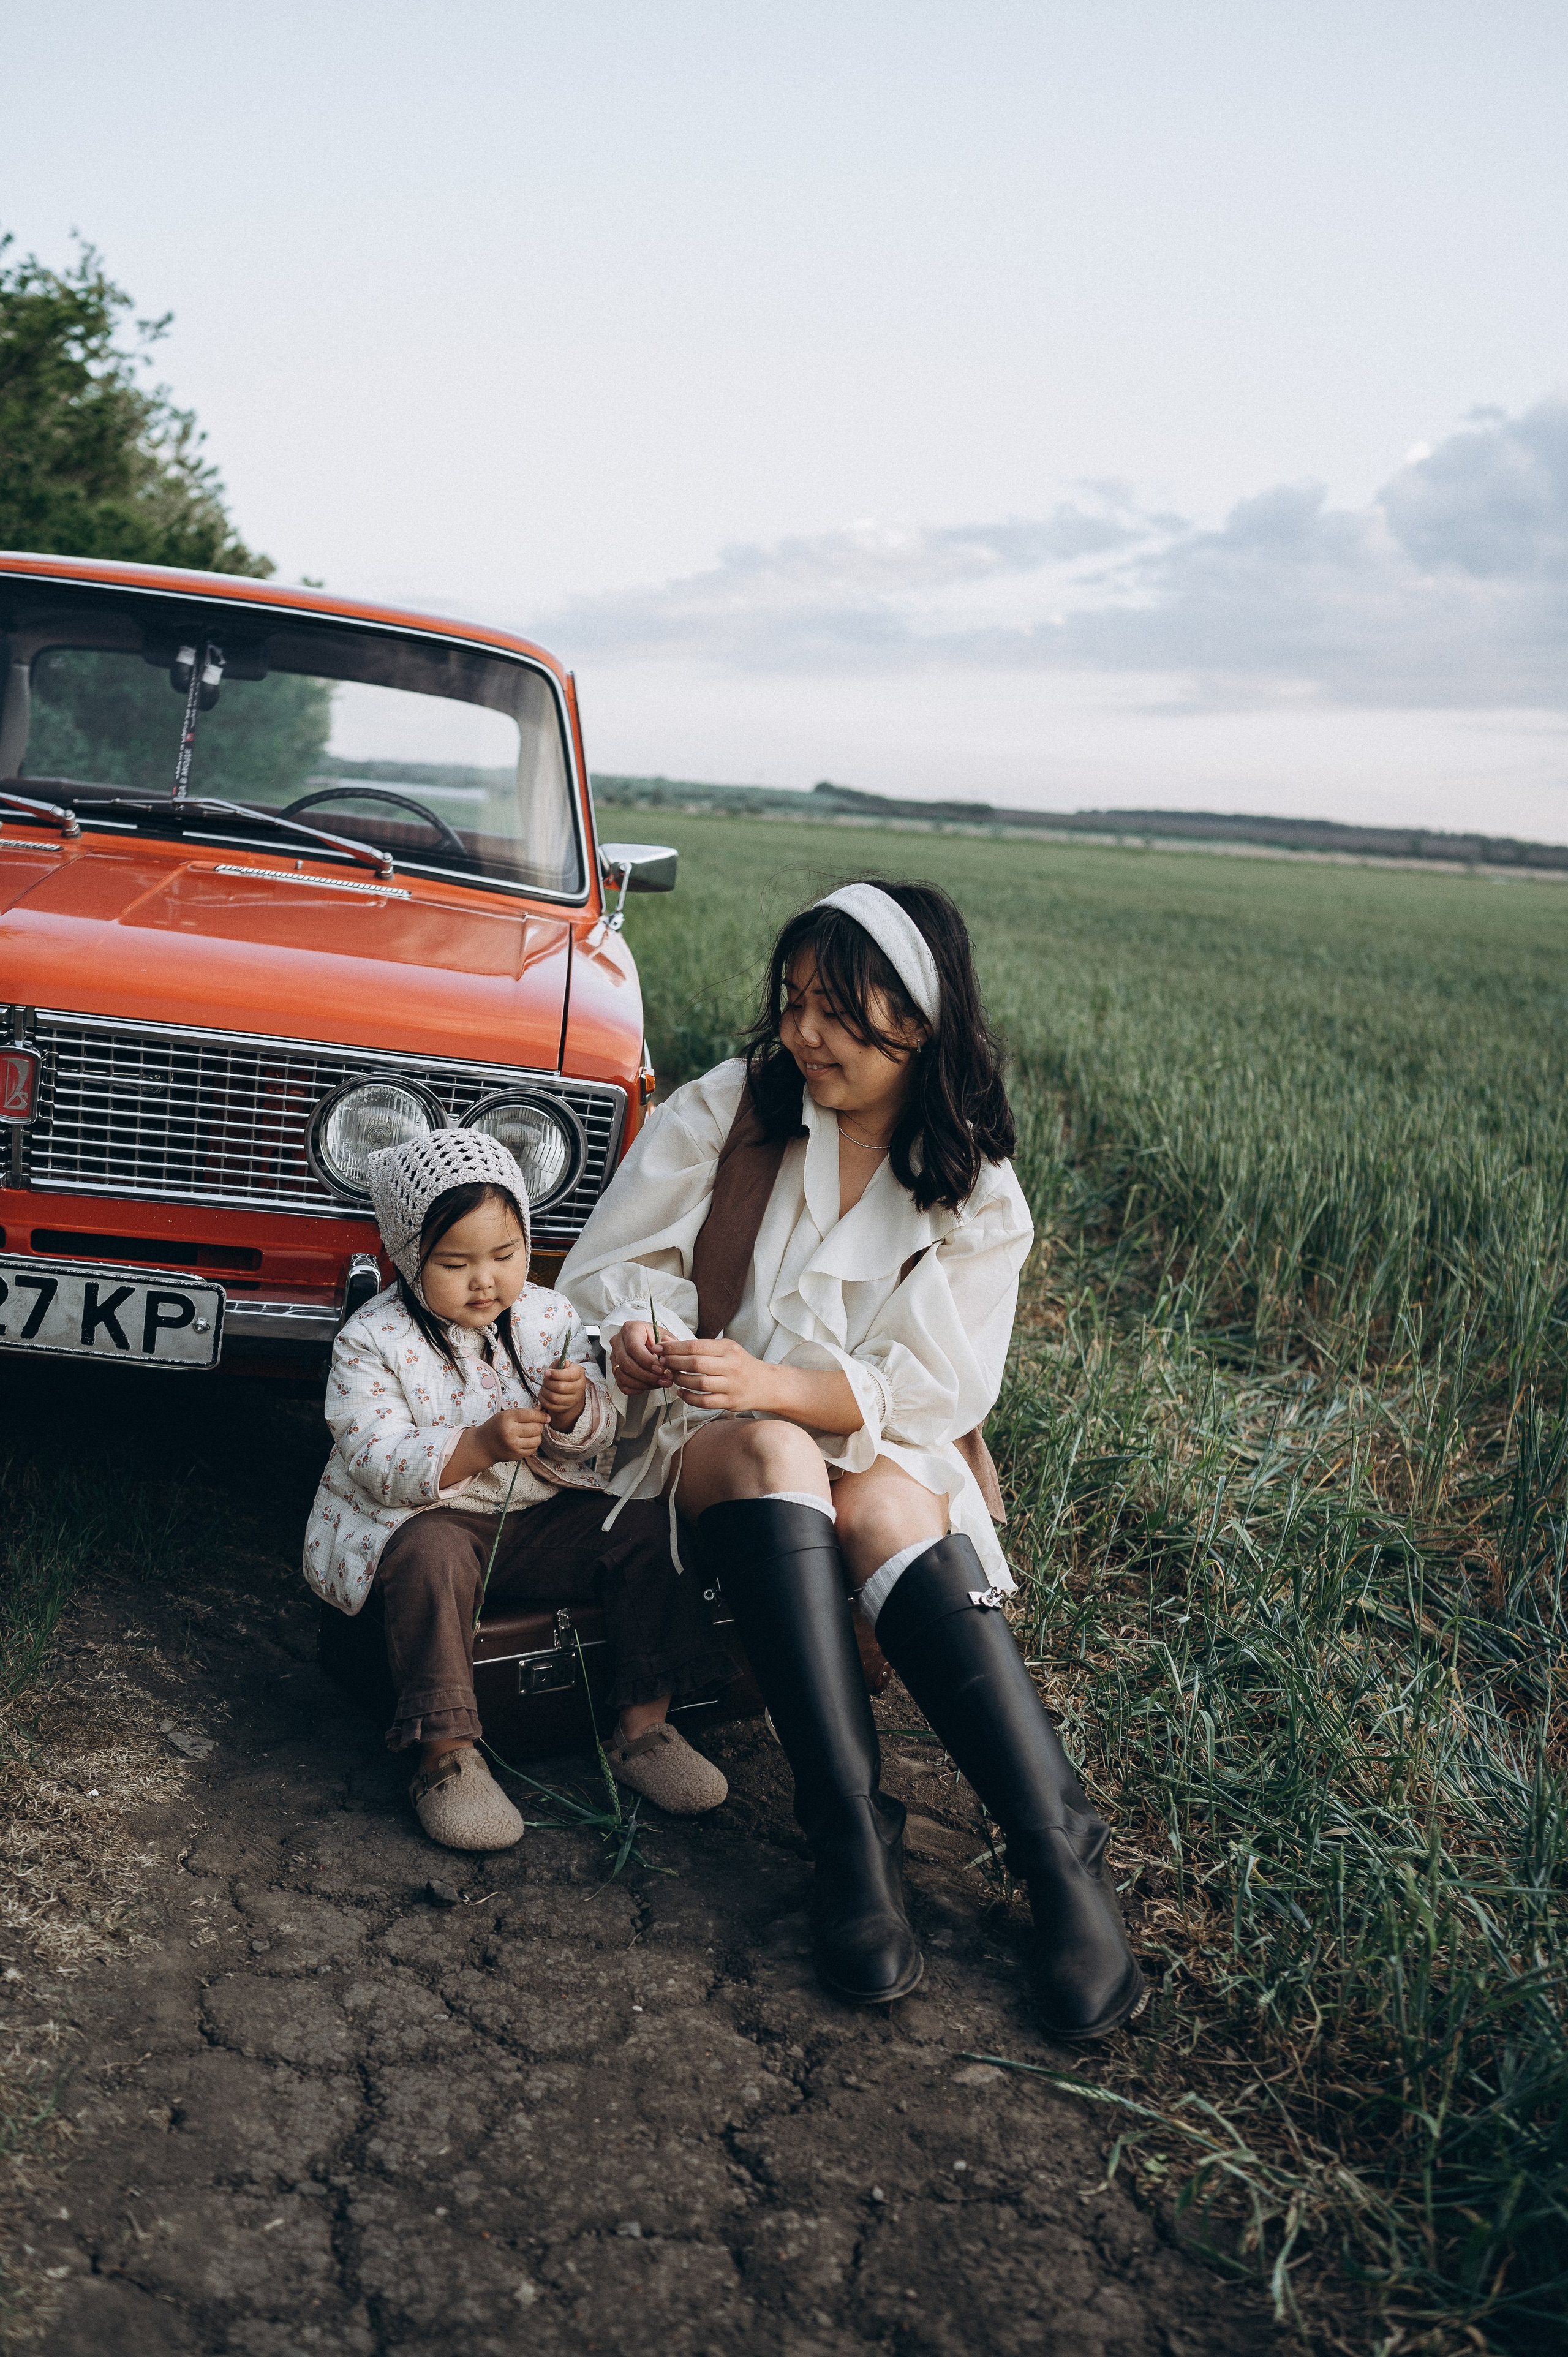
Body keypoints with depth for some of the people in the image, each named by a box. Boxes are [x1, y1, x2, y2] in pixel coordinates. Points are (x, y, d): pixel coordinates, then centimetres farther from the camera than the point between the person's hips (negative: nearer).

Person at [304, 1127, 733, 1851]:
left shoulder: (549, 1317, 1)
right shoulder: (372, 1342, -10)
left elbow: (597, 1439, 3)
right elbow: (379, 1466, -19)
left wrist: (575, 1411, -22)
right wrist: (479, 1445, -33)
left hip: (543, 1512, 4)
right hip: (417, 1516, -4)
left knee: (643, 1529, -15)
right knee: (431, 1556, -36)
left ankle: (643, 1725, -4)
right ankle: (446, 1756, -26)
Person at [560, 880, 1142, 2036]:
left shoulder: (975, 1196, -1)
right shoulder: (722, 1112, 1)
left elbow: (936, 1388, -10)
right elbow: (608, 1266, 0)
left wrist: (777, 1385, -26)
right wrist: (636, 1336, -24)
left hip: (881, 1458, 0)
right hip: (705, 1443, 0)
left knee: (887, 1507, -35)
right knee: (769, 1452, -35)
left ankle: (1064, 1861, -35)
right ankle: (852, 1831, -37)